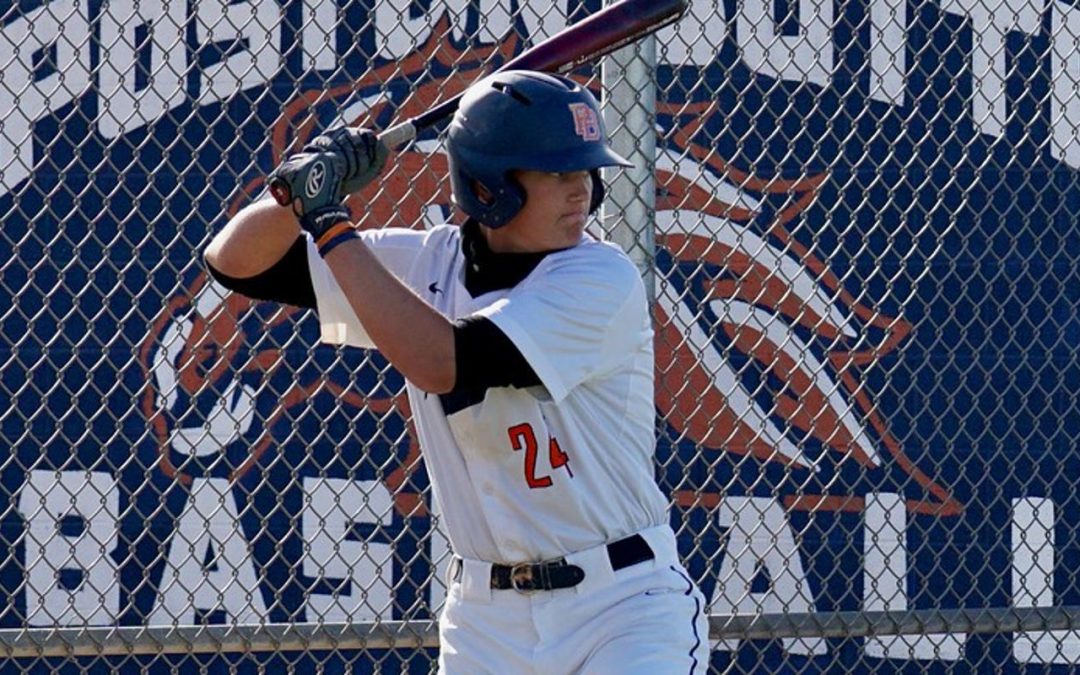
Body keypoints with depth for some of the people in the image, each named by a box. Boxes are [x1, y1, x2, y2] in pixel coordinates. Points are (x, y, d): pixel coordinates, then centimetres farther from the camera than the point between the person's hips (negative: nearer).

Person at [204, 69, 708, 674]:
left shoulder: (604, 281, -14)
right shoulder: (426, 264, 2)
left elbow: (442, 364, -25)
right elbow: (238, 262, 6)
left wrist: (330, 224, -21)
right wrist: (306, 191, -13)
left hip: (626, 607, -4)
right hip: (488, 618, 4)